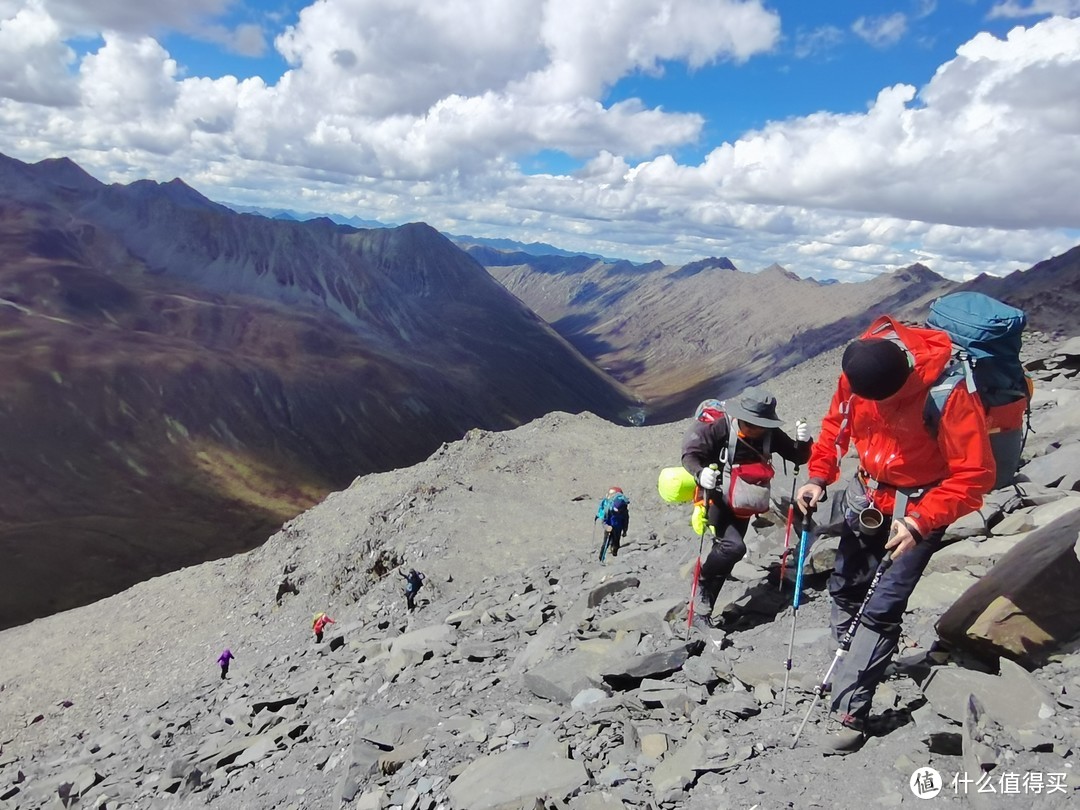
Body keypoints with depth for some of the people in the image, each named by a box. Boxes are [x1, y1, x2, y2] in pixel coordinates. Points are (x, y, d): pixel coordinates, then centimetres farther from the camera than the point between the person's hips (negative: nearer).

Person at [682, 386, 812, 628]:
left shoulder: (771, 435, -7)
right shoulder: (719, 428, -22)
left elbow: (797, 457, 0)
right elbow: (690, 453, -21)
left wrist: (803, 442, -22)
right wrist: (700, 473, -42)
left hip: (743, 503, 5)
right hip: (718, 498, -5)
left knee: (723, 554, 10)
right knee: (733, 547, -25)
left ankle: (702, 610, 24)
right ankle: (702, 579, 4)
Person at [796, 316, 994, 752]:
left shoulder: (950, 392, -30)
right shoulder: (858, 369, -15)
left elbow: (974, 473, -23)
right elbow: (837, 421, 3)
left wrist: (920, 522, -29)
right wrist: (819, 476, -6)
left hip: (918, 507, -6)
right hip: (867, 495, 6)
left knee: (881, 609, -8)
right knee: (845, 589, 16)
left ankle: (848, 712, 2)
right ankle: (853, 664, 38)